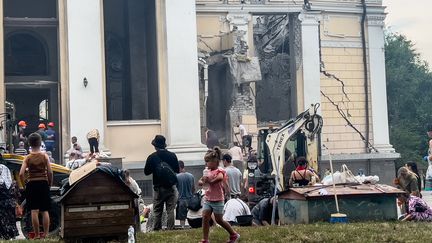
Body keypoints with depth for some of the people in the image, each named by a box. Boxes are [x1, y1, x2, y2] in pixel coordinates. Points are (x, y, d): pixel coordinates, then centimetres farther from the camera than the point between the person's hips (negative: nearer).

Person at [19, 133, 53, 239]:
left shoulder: (28, 158, -2)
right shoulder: (45, 156, -2)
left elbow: (21, 174, -10)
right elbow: (50, 172, -6)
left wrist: (25, 182, 6)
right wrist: (50, 183, 7)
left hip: (32, 184, -1)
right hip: (44, 183, 1)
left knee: (34, 211, 1)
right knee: (45, 211, 7)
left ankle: (37, 234, 3)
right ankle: (46, 233, 7)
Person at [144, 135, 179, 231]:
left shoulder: (152, 157, -8)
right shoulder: (172, 155, -3)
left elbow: (146, 172, -2)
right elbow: (177, 170, 5)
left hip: (158, 187, -1)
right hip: (171, 187, 1)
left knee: (157, 211, 7)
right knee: (170, 210, 4)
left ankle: (157, 229, 6)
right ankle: (170, 229, 1)